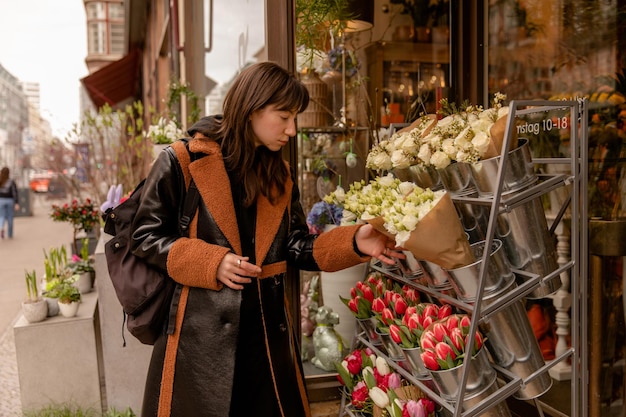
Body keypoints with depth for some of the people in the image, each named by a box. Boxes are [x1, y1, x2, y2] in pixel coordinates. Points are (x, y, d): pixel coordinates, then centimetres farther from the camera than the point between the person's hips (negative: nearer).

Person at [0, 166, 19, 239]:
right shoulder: (12, 182, -10)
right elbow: (15, 193, -16)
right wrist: (17, 204, -18)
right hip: (10, 201, -1)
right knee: (10, 218, 11)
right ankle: (10, 235, 18)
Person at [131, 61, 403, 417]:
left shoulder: (280, 175, 7)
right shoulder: (182, 162, -9)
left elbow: (296, 247, 5)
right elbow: (146, 235, -6)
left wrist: (354, 242, -10)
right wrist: (211, 263, -18)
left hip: (268, 334, 5)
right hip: (200, 335, -4)